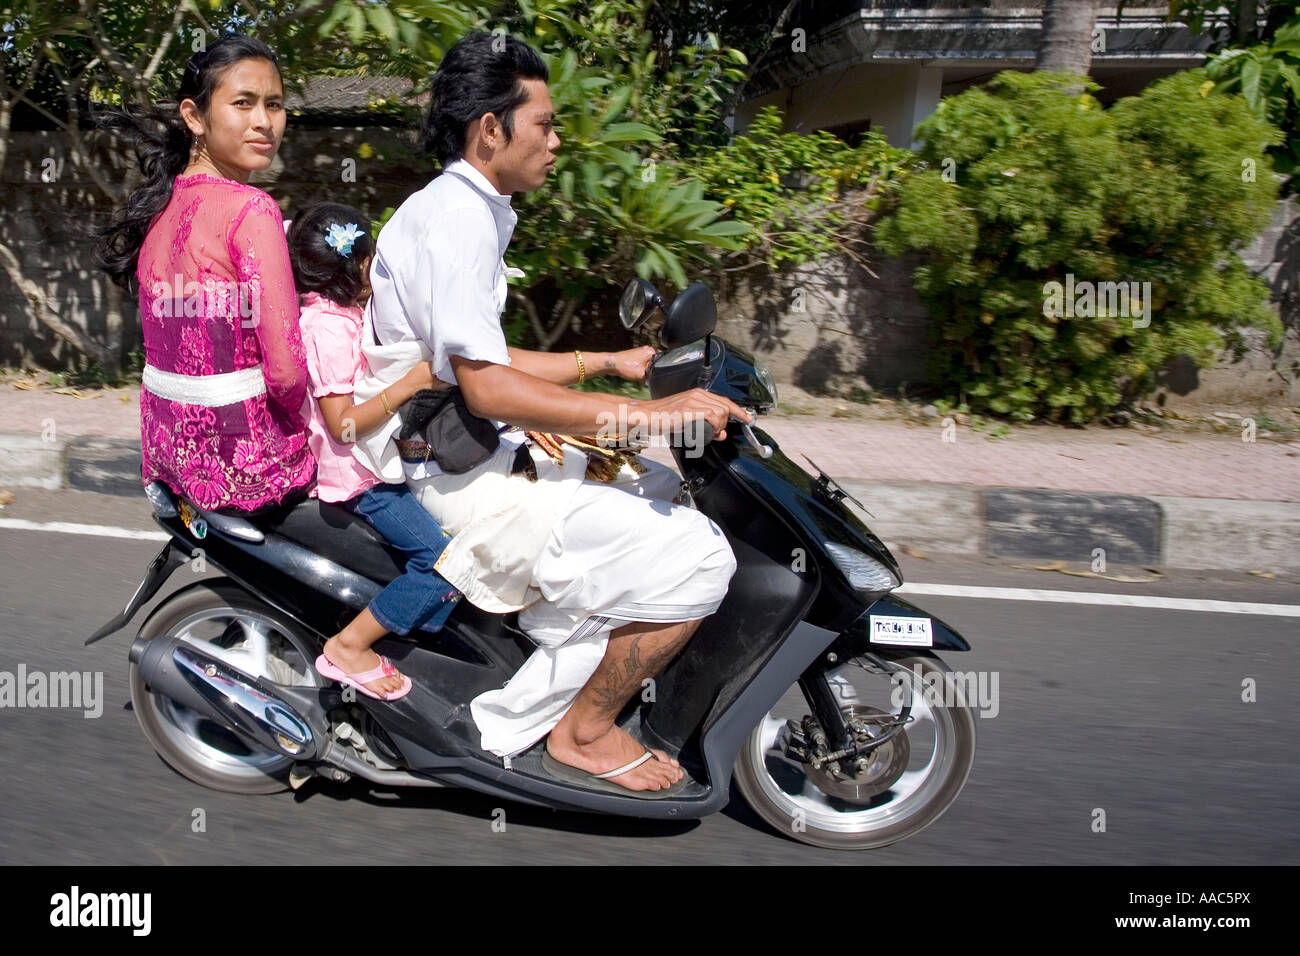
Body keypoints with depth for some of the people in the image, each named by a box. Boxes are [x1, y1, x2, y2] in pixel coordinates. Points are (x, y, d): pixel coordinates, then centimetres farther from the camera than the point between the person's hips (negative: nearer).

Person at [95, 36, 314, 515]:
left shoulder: (158, 205, 6)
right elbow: (285, 370, -22)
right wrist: (298, 413, -2)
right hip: (245, 464, -8)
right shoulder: (252, 210, -18)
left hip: (167, 446, 8)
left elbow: (179, 339, 13)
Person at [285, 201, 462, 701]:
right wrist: (410, 383, -28)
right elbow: (341, 423, -26)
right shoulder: (328, 327, -22)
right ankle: (349, 646, -7)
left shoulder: (336, 313, 11)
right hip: (354, 477, -11)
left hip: (367, 461, 11)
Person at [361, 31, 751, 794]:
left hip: (476, 453, 11)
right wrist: (645, 415, -26)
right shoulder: (456, 218, -16)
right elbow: (485, 386, -25)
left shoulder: (459, 209, 18)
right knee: (694, 556, -17)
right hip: (461, 480, -11)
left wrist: (605, 361, 21)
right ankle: (585, 731, 0)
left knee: (668, 498, 15)